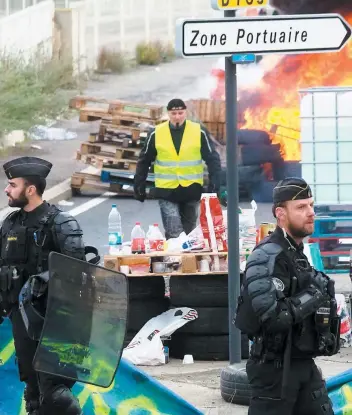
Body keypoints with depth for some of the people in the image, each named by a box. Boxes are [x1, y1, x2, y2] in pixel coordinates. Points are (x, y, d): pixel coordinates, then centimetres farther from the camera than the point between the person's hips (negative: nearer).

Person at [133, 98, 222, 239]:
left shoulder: (199, 132, -4)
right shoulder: (156, 134, -2)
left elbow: (213, 159, -2)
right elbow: (144, 161, 8)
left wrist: (215, 184, -11)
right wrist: (139, 186, 7)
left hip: (191, 190, 1)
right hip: (166, 192, -1)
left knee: (189, 233, 14)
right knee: (174, 234, -11)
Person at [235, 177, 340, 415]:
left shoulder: (298, 253, 14)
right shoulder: (267, 257, -17)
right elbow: (270, 317, -28)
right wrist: (311, 296, -20)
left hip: (304, 365, 9)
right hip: (275, 368, -9)